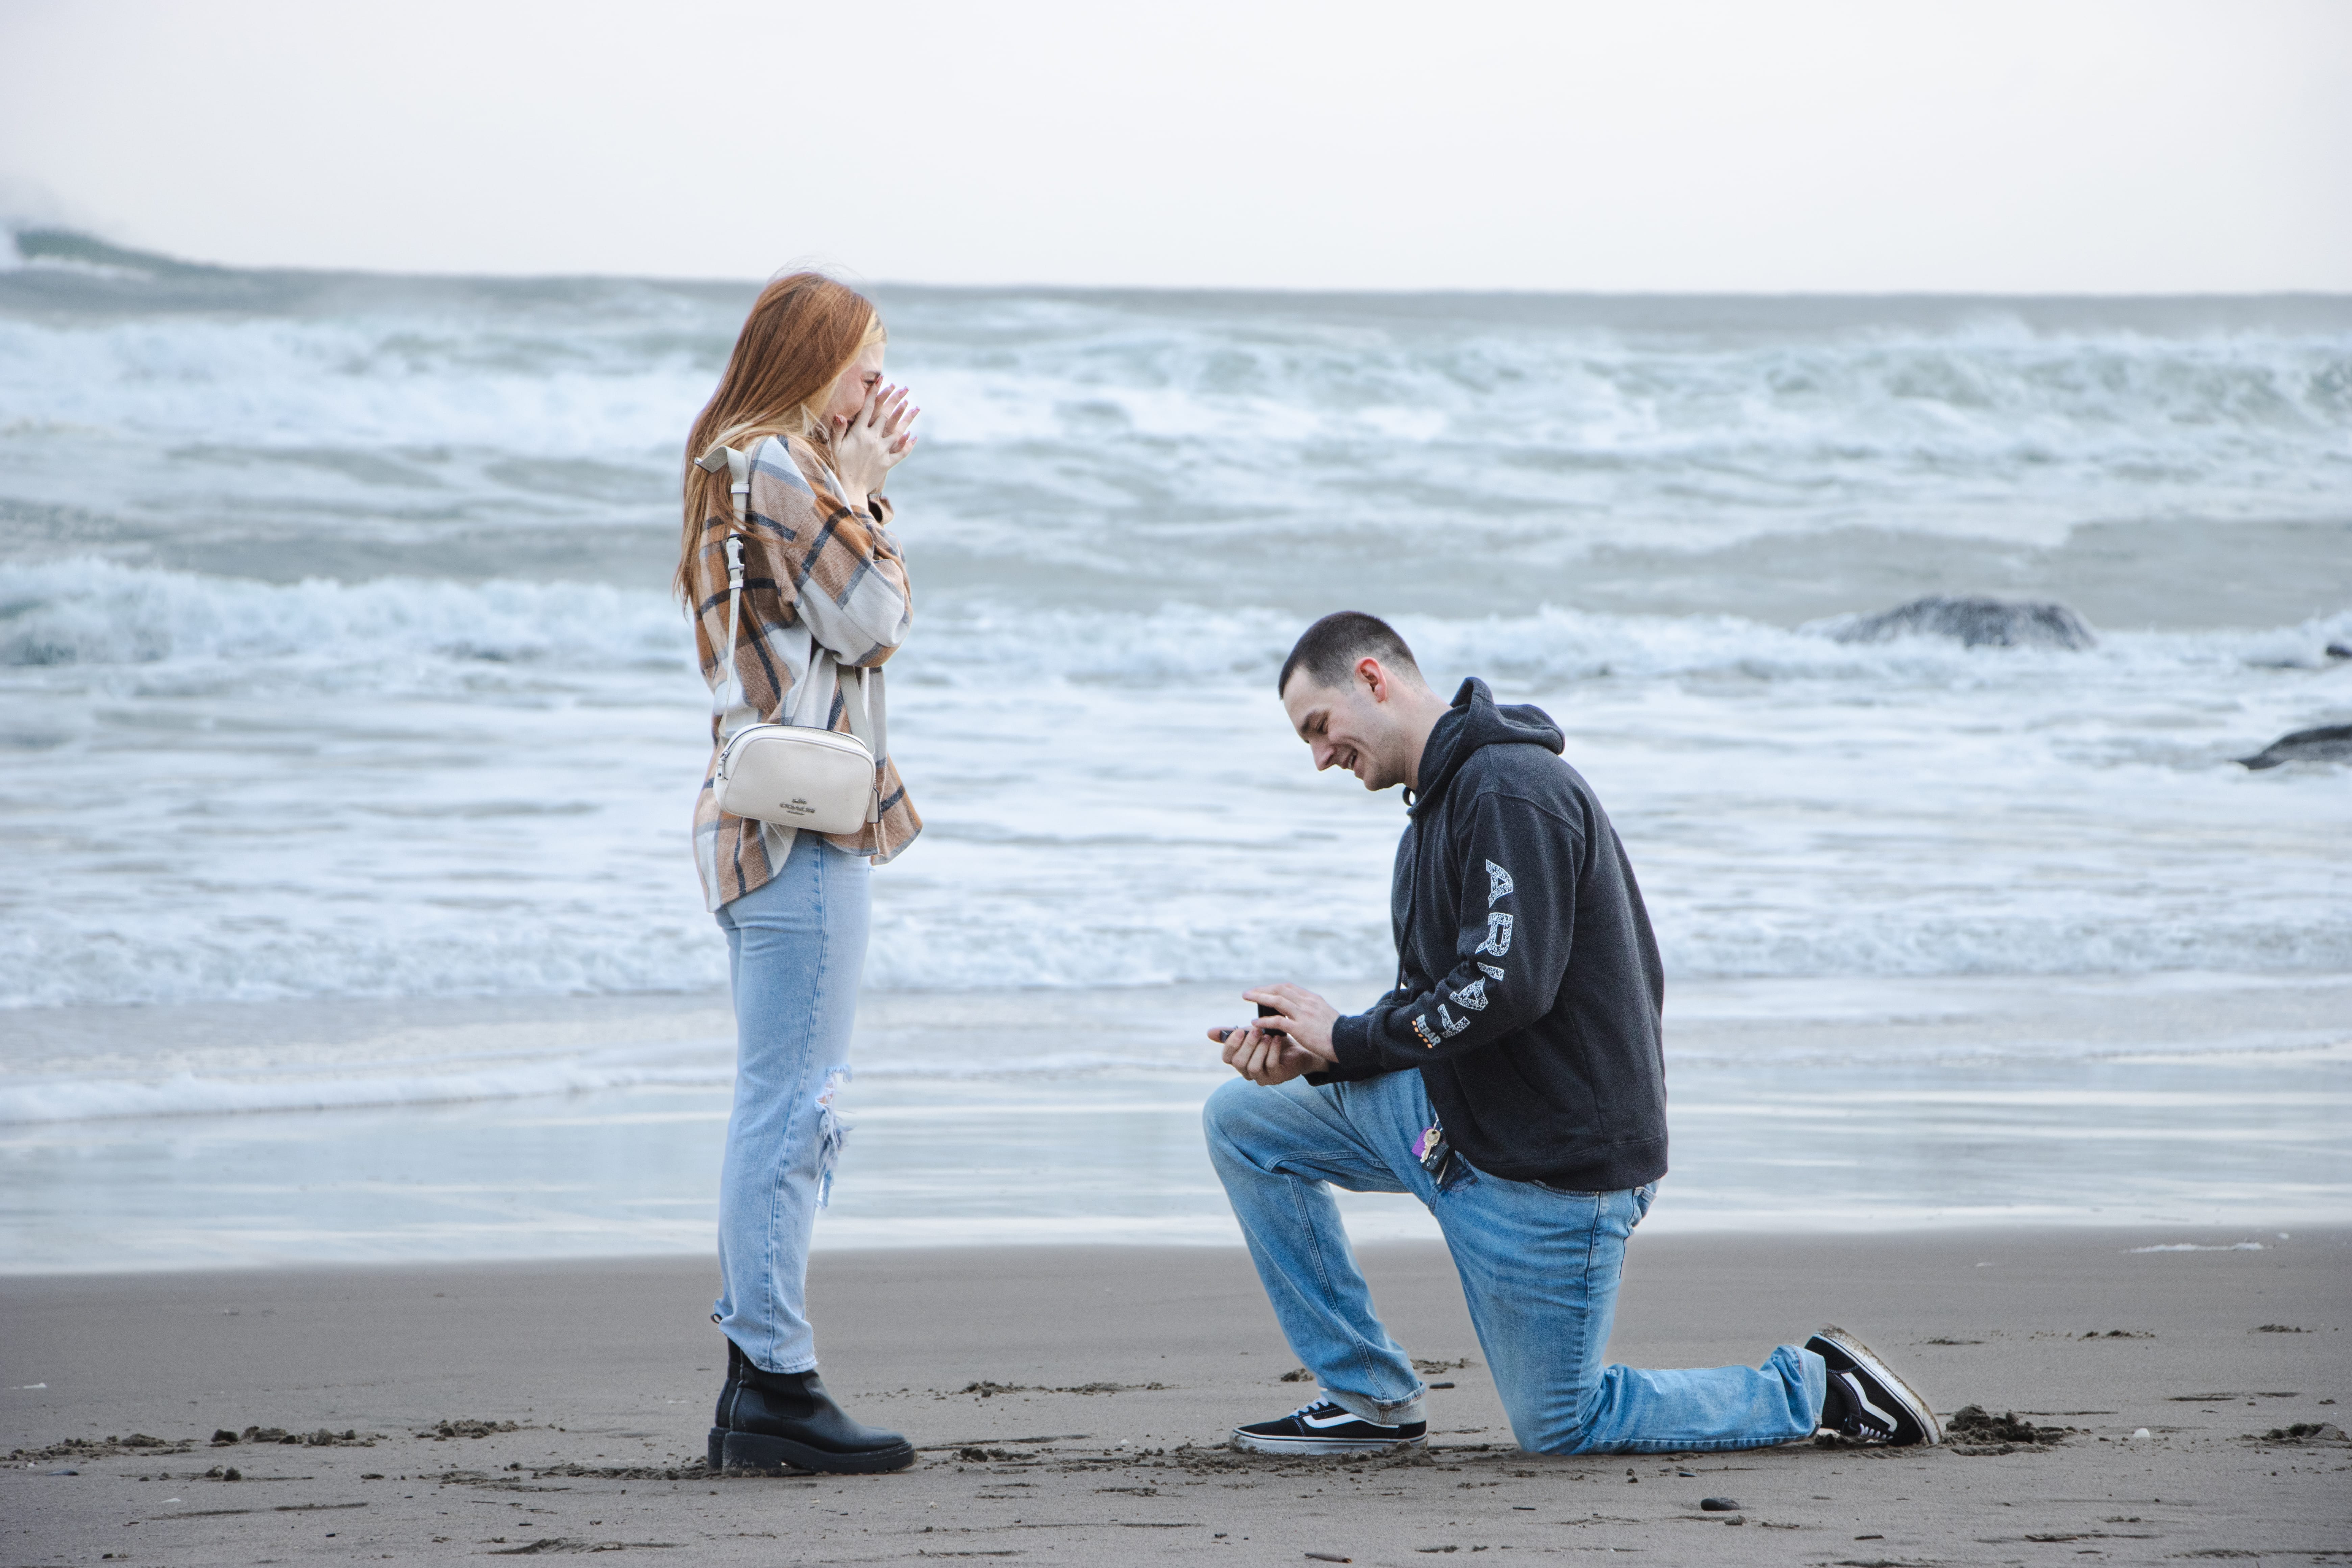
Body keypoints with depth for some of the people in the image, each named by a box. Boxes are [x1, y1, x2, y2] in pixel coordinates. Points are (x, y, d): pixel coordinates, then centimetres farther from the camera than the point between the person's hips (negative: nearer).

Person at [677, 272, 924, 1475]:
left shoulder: (742, 470, 19)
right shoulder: (783, 472, -12)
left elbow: (851, 620, 22)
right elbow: (872, 622, -13)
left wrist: (860, 487, 14)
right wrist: (863, 493, -3)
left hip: (768, 822, 11)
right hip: (799, 823, -11)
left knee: (786, 1111, 12)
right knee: (790, 1111, -9)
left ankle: (756, 1390, 14)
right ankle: (774, 1387, -9)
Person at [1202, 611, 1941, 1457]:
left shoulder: (1512, 792, -20)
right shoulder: (1444, 798, 13)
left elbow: (1504, 989, -28)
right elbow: (1431, 1000, 13)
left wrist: (1349, 1039, -16)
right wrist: (1304, 1055, -5)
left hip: (1553, 1161, -10)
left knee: (1560, 1428, 2)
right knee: (1243, 1122, 5)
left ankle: (1813, 1388, 15)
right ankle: (1369, 1396, 10)